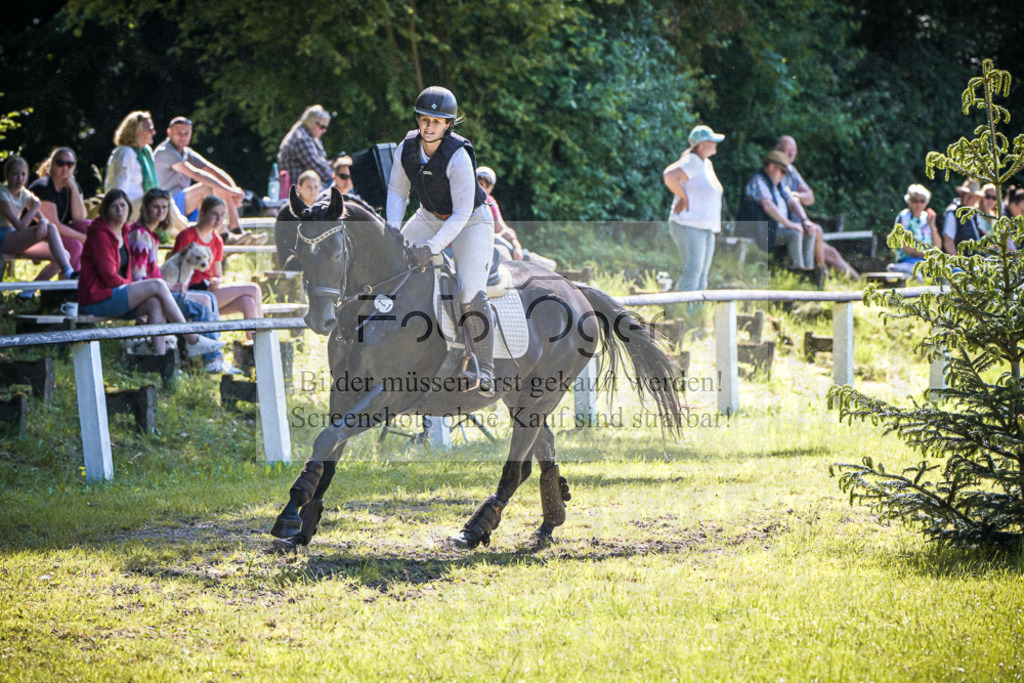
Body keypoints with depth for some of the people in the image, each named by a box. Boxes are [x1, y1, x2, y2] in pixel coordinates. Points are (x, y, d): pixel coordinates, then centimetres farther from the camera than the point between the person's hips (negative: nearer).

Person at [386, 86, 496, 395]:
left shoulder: (458, 156, -31)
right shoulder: (406, 148, -14)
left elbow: (462, 212, -29)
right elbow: (396, 191, 1)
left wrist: (432, 248, -35)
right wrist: (393, 230, -13)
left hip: (471, 221, -6)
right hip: (430, 217, 6)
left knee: (470, 292, -20)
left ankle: (485, 371, -12)